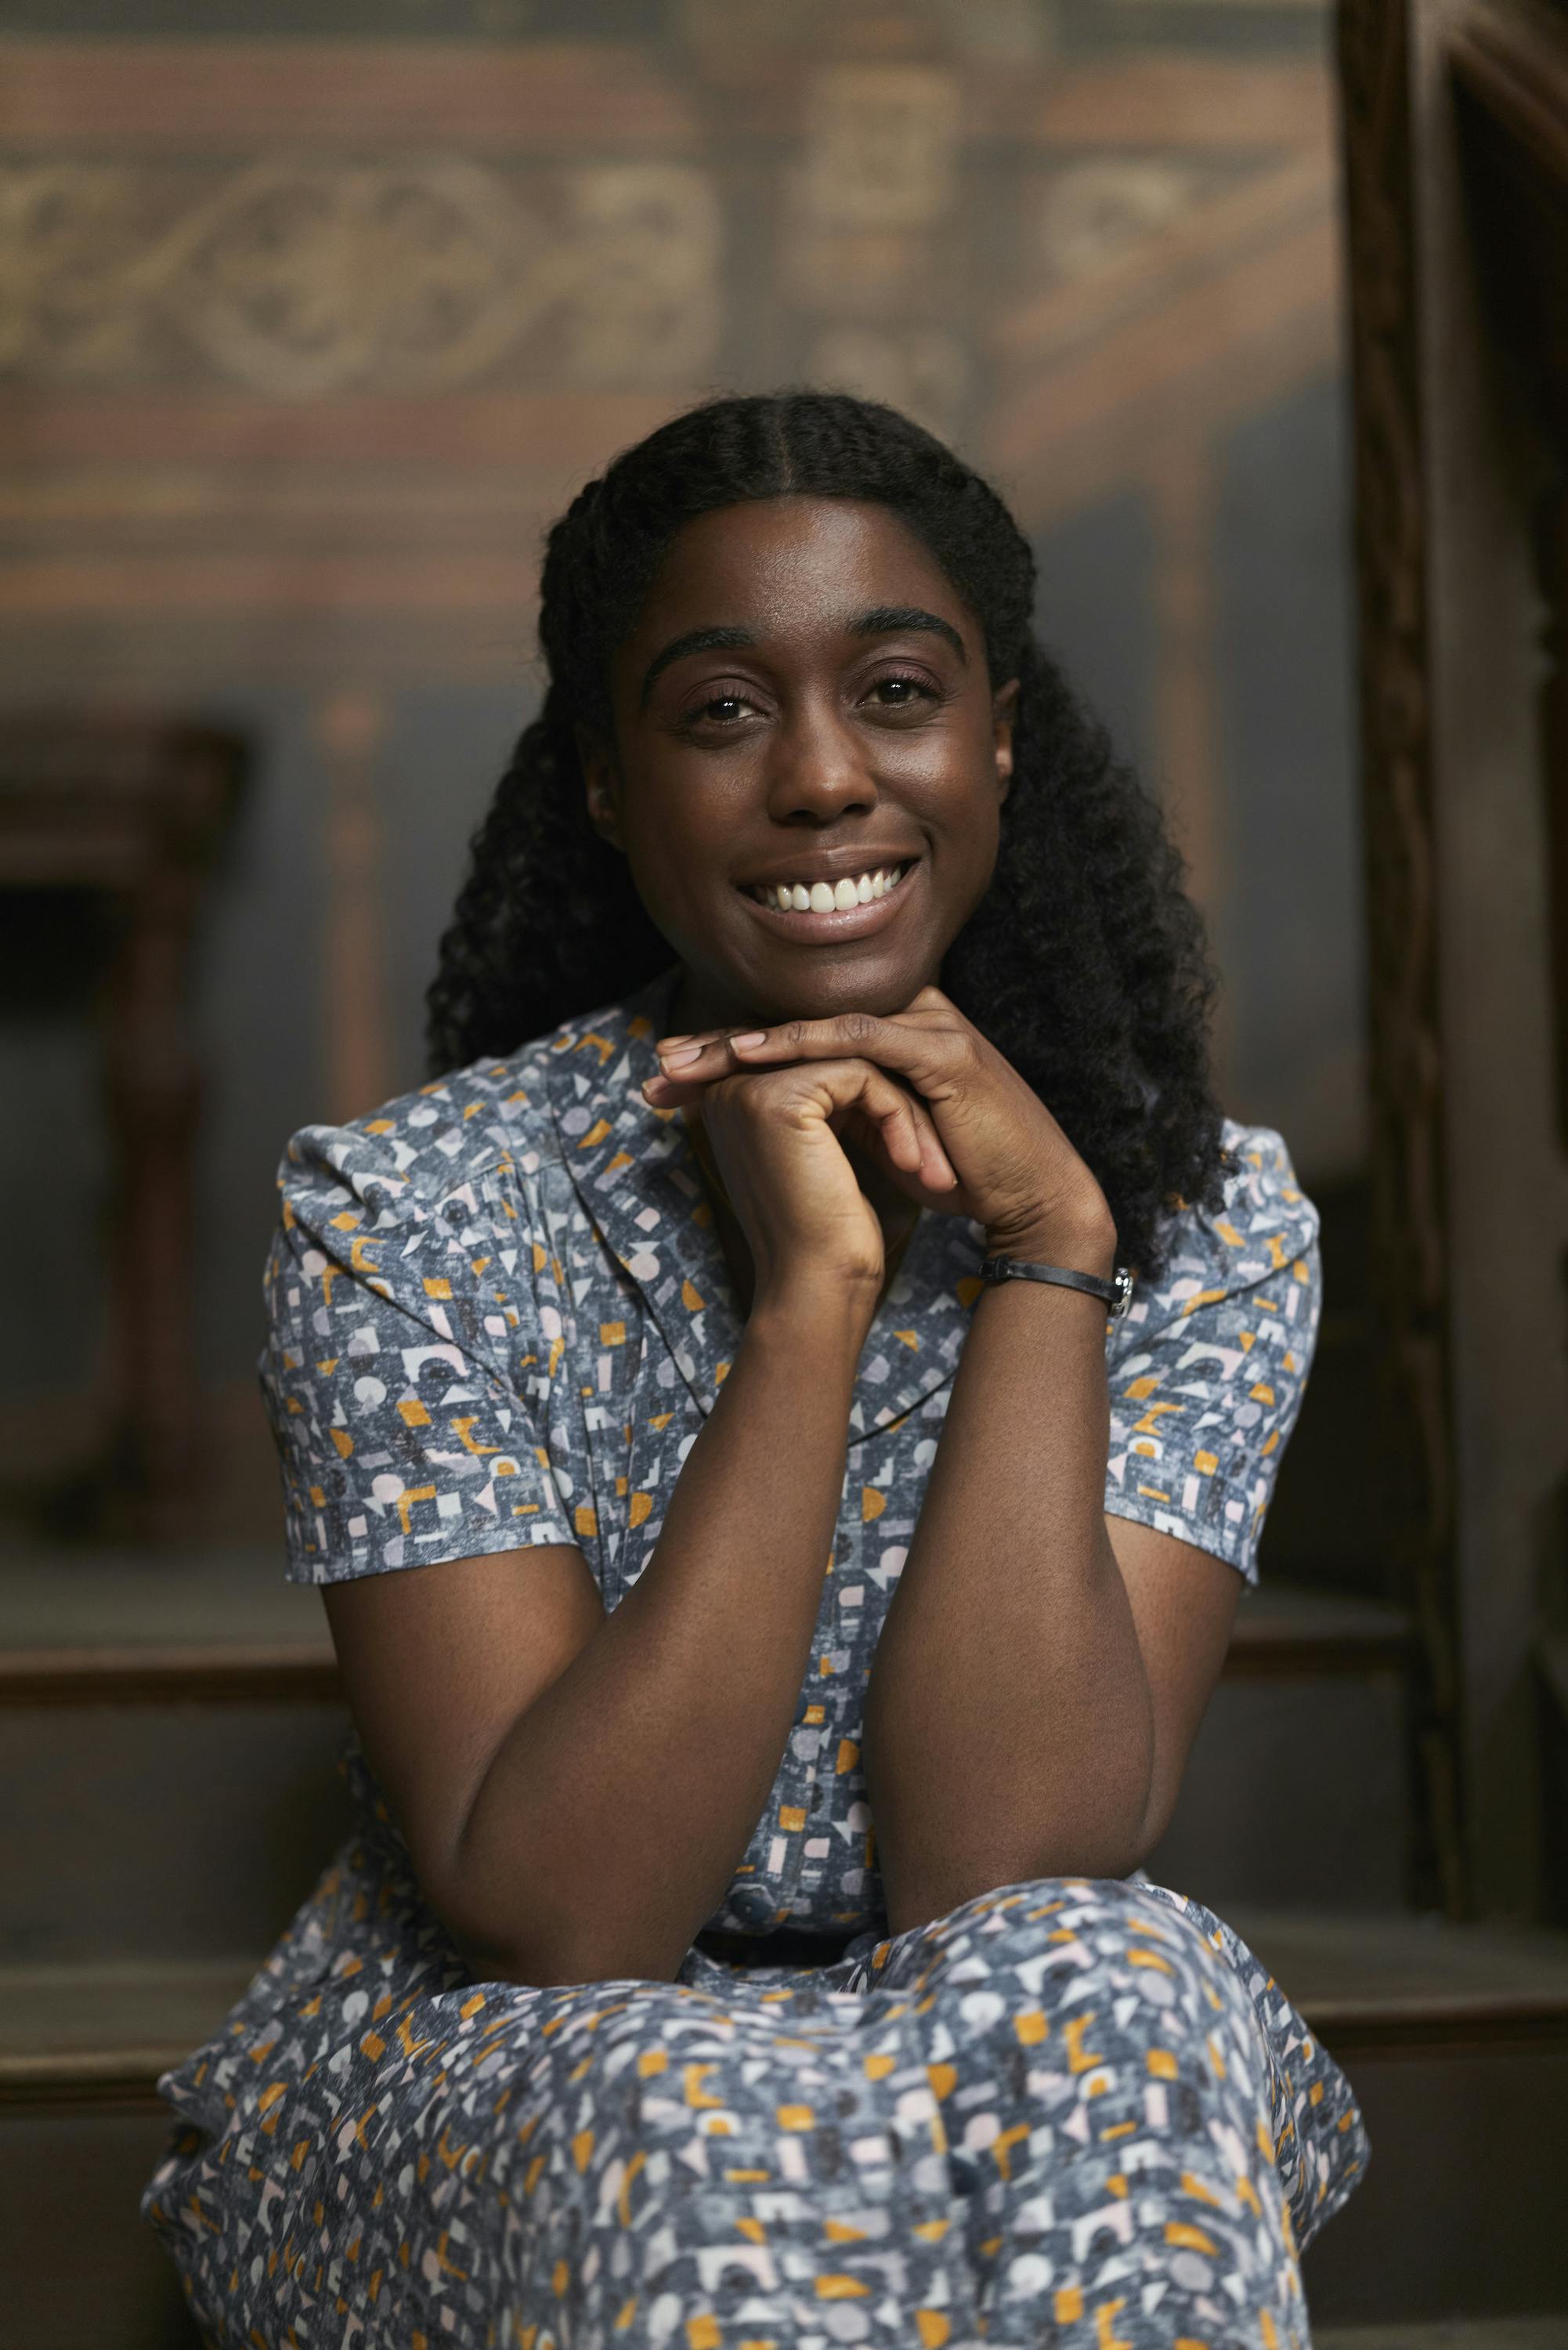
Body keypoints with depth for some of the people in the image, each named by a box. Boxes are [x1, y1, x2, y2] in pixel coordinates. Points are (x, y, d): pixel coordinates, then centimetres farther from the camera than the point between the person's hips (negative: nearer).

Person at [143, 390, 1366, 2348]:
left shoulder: (1200, 1219, -7)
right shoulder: (404, 1213, -12)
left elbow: (1004, 1867, -19)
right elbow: (556, 1916, -22)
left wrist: (1044, 1244, -24)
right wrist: (808, 1292, -26)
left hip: (1007, 2090, 3)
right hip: (487, 2089, -2)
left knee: (1103, 1998, -32)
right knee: (708, 2130, -36)